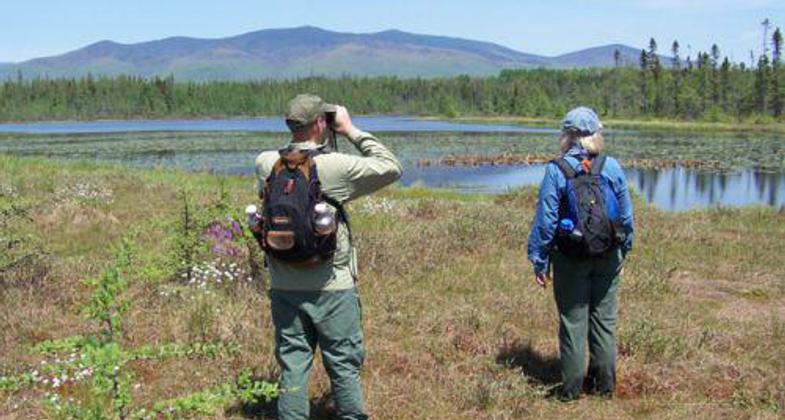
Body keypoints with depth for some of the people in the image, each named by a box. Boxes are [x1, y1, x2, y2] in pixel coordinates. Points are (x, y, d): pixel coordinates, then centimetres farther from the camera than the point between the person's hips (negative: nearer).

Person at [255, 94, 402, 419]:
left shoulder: (265, 164, -4)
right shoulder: (336, 167, -17)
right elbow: (391, 168, -6)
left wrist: (319, 145, 11)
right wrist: (352, 131, -2)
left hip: (284, 287, 4)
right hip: (332, 289, -4)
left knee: (293, 365, 12)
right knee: (344, 365, 12)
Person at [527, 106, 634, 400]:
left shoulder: (556, 170, -12)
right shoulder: (612, 167, -3)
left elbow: (545, 221, -11)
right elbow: (626, 216, 3)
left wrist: (539, 262, -3)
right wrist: (624, 249, 17)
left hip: (570, 259, -2)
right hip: (608, 257, 3)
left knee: (573, 321, 8)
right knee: (605, 320, 14)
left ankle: (572, 387, 17)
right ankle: (604, 384, 23)